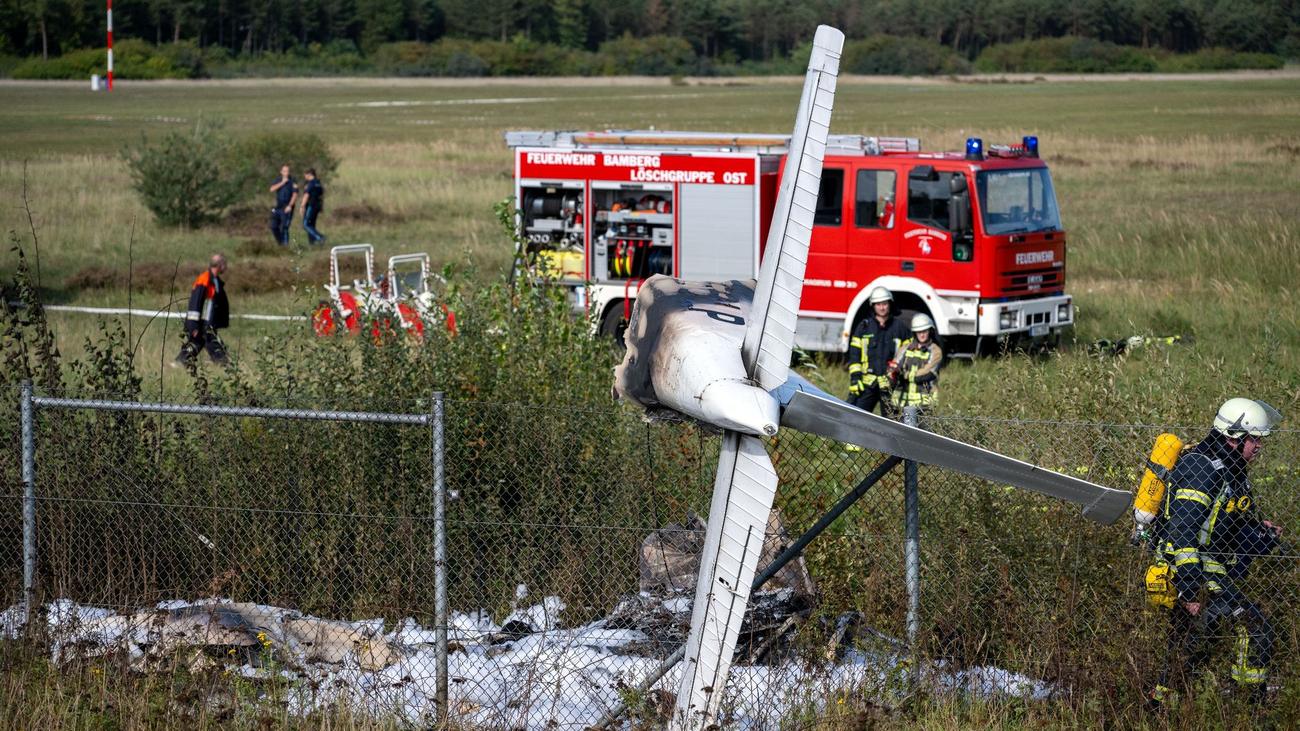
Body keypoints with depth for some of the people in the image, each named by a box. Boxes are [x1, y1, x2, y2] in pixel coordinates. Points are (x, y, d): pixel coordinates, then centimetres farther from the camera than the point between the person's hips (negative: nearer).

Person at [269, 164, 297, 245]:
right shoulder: (278, 181, 11)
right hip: (278, 207, 5)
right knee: (274, 227, 6)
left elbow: (295, 194, -10)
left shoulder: (292, 182, -2)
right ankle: (280, 242, 21)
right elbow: (272, 189, -5)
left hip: (287, 208, -5)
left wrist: (290, 205, -19)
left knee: (284, 227, -12)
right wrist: (282, 183, -13)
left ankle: (285, 244, -8)